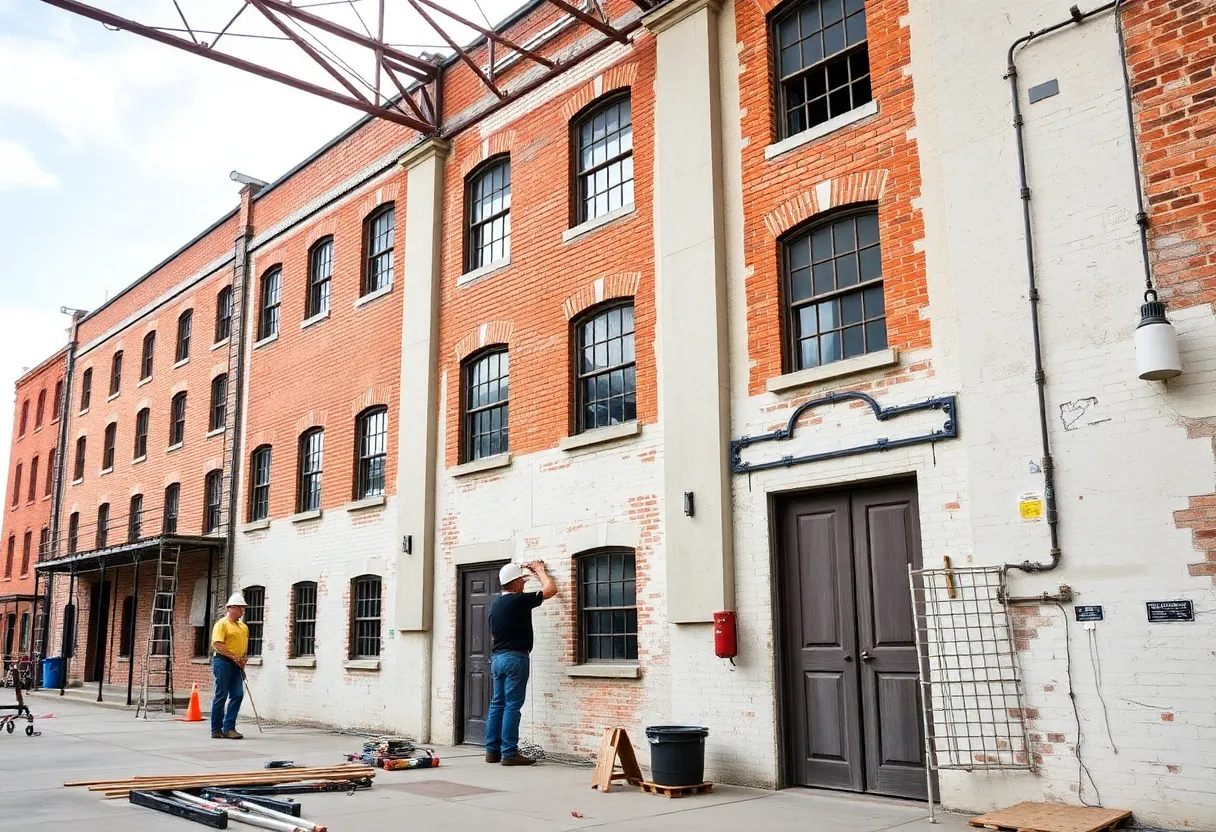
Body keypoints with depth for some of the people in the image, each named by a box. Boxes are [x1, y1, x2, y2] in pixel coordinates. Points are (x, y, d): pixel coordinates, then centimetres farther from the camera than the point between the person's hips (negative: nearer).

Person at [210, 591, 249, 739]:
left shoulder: (243, 626, 17)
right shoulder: (222, 623, -7)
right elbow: (218, 644, -17)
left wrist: (242, 659, 10)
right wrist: (234, 657, -18)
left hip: (236, 664, 7)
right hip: (223, 662, -7)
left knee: (238, 695, 0)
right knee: (221, 696, -1)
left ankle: (228, 728, 5)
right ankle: (216, 730, 6)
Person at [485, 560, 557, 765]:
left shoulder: (496, 604, 13)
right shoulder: (520, 600, -13)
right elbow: (551, 589, -4)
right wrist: (539, 570, 12)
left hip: (497, 657, 9)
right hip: (515, 658, -8)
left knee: (497, 704, 11)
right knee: (512, 706, -6)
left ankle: (492, 750, 13)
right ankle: (509, 753, -5)